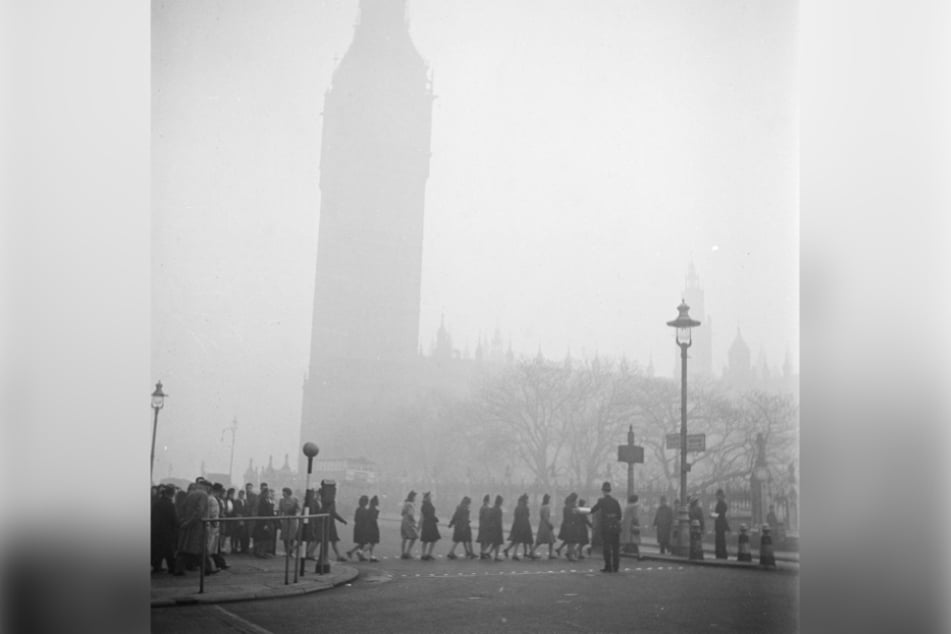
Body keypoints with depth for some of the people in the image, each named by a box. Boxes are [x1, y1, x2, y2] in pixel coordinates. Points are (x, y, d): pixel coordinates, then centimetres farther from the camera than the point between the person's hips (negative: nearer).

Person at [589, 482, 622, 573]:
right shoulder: (616, 501, 7)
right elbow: (620, 515, 7)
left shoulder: (601, 501, -6)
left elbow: (593, 510, -2)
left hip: (606, 527, -4)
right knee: (616, 547, 8)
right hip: (616, 527, 4)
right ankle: (615, 567, 10)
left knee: (606, 547, 1)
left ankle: (608, 567, -1)